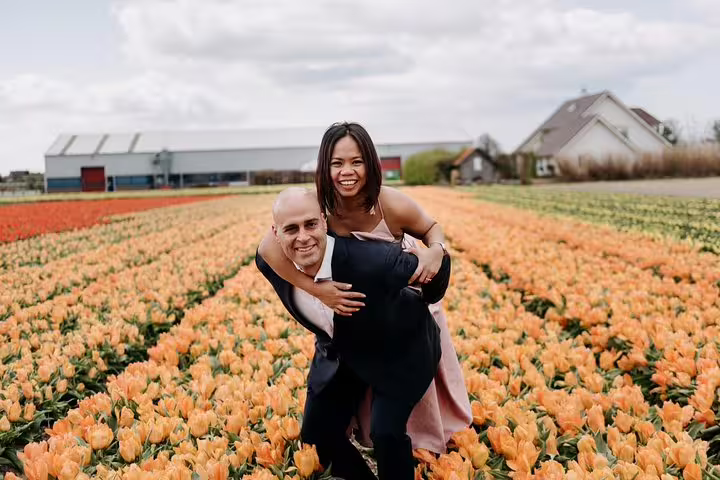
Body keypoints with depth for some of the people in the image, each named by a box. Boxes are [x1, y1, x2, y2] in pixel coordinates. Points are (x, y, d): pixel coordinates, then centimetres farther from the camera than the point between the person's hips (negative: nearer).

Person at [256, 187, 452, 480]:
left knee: (385, 433, -19)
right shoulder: (270, 264, -22)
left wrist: (425, 302, -1)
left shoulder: (370, 260, -39)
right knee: (316, 433, 2)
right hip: (340, 354, 5)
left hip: (399, 350, -5)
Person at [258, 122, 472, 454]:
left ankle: (427, 437, 43)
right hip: (360, 303, 1)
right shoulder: (318, 208, -33)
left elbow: (431, 228, -15)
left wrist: (437, 250, -38)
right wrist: (317, 290, -48)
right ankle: (375, 435, 43)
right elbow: (269, 247, -41)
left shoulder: (392, 205, -35)